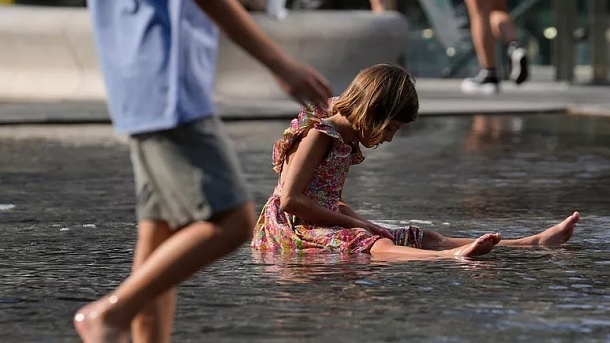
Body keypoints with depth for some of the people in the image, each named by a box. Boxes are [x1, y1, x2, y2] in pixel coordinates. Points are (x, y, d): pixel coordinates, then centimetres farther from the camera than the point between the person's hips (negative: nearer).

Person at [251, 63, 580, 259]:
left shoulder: (346, 141, 16)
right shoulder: (319, 134, -14)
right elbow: (290, 200, -22)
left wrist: (364, 223, 6)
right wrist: (355, 223, -16)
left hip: (324, 223, 9)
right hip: (295, 228, -9)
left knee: (426, 239, 0)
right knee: (373, 245, -37)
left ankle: (536, 242, -6)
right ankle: (453, 257, -66)